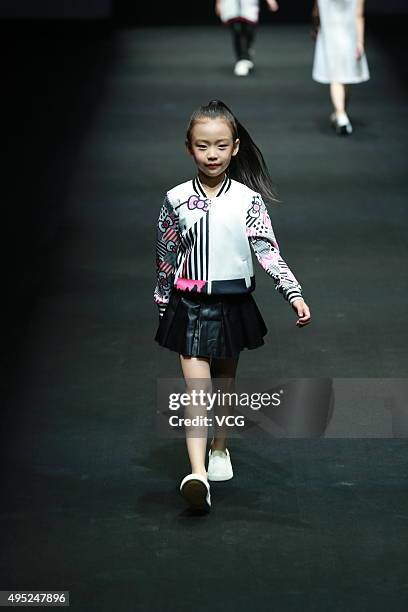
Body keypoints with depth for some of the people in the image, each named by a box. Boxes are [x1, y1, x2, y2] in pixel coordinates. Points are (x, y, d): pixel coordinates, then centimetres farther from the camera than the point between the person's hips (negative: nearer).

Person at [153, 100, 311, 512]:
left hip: (233, 304, 1)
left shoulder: (248, 200, -4)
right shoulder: (176, 200, -3)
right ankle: (198, 474, -21)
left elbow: (269, 252, -6)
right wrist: (162, 305, 11)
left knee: (225, 383, 17)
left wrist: (295, 294, -15)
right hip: (189, 305, -1)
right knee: (196, 388, -11)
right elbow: (166, 257, 6)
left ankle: (219, 448, 40)